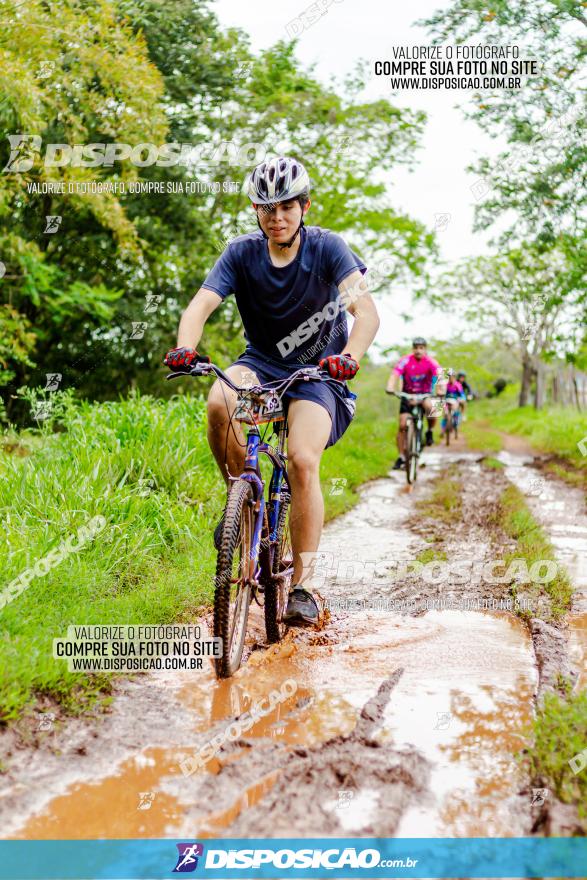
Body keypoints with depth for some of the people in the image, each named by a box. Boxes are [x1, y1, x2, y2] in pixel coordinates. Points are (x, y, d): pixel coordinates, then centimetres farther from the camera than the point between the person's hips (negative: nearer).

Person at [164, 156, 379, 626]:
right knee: (219, 403, -32)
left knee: (303, 460, -24)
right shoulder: (242, 252, -7)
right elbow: (200, 306, -19)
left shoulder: (326, 247, -13)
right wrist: (186, 348, -40)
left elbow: (367, 311, -25)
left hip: (317, 372, -2)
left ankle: (304, 585, -15)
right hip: (262, 363, 2)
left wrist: (348, 357, -45)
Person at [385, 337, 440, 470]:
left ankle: (430, 432, -6)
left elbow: (440, 375, -29)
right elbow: (395, 374, -28)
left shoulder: (430, 362, -15)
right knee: (402, 426, -8)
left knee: (430, 407, -35)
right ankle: (401, 457, 2)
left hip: (425, 394, -1)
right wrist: (390, 388, -48)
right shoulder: (405, 361, -16)